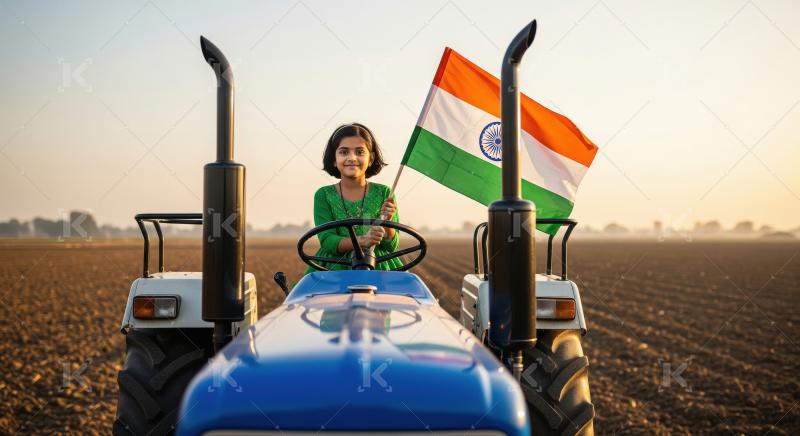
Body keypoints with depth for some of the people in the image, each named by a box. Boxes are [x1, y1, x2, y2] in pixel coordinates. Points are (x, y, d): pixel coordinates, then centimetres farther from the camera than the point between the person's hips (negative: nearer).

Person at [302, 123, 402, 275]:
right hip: (334, 268, 0)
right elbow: (326, 241, -6)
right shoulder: (323, 195, 5)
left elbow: (391, 246, 3)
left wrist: (387, 221, -17)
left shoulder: (384, 193, 5)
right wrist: (362, 240, -23)